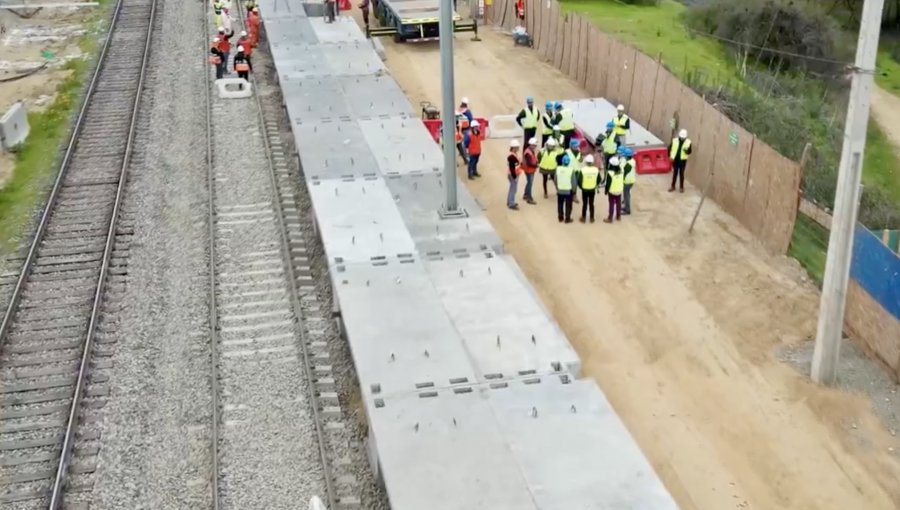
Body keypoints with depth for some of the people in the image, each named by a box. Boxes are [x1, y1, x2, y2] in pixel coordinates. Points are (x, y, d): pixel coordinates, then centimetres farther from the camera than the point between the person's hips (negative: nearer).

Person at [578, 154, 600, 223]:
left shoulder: (582, 170, -18)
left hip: (584, 190, -2)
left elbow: (579, 180, -14)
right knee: (591, 204, 14)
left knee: (584, 204, 11)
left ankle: (583, 218, 18)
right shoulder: (596, 170, -10)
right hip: (592, 190, 2)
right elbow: (599, 180, 1)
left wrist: (581, 187, 5)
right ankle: (592, 218, 21)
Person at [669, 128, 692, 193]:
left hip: (682, 160, -1)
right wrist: (670, 156, -3)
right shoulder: (674, 141, -5)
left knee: (681, 173, 6)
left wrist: (686, 150, -28)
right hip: (675, 159, 1)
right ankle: (673, 186, 24)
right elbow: (670, 148, 5)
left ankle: (682, 187, 21)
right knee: (675, 173, 11)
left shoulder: (688, 142, -8)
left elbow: (689, 152, -6)